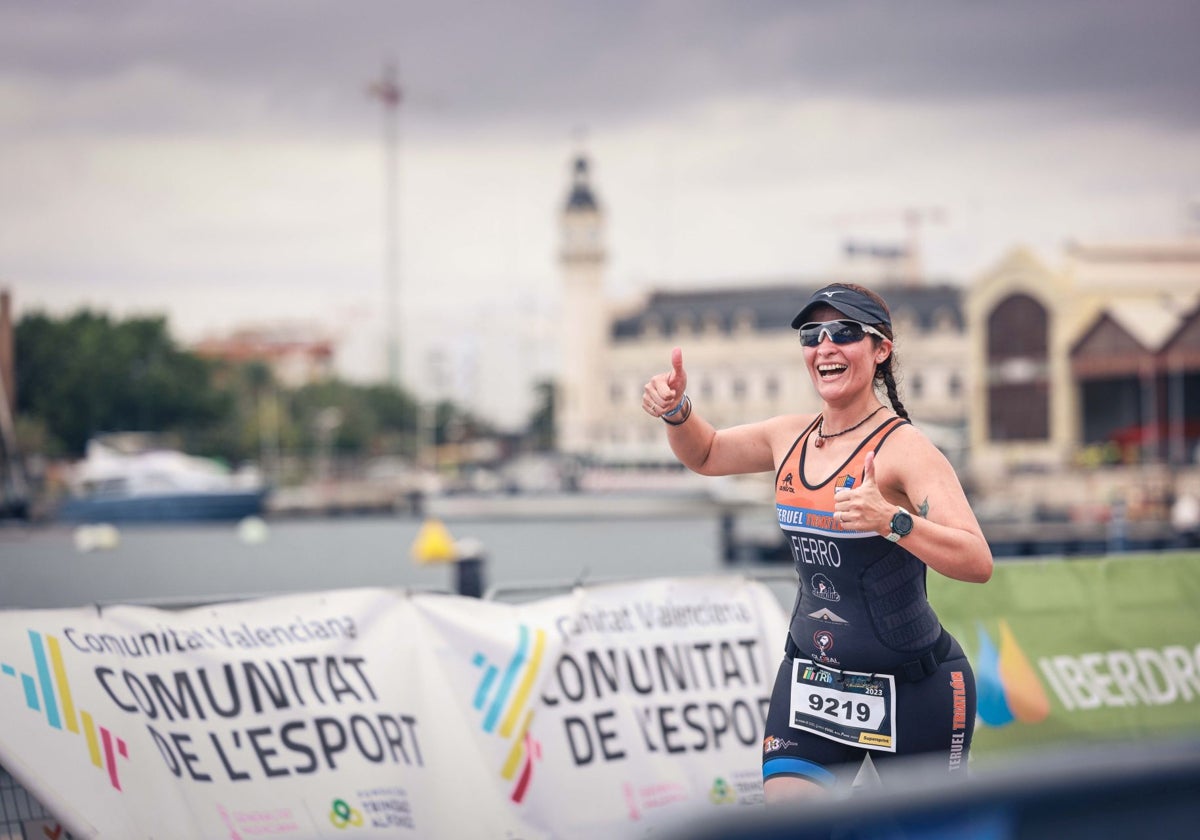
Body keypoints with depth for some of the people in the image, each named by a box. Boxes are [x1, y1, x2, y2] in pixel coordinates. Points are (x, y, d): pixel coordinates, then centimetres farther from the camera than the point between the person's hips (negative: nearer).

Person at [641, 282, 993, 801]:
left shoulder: (903, 448, -17)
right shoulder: (790, 437, 3)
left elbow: (978, 563, -27)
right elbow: (705, 454, 24)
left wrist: (890, 520, -41)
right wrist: (677, 410, 2)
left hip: (911, 689, -5)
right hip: (811, 676, 5)